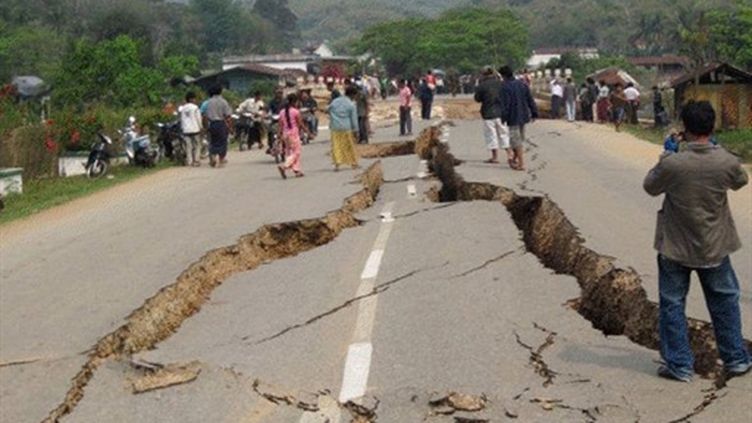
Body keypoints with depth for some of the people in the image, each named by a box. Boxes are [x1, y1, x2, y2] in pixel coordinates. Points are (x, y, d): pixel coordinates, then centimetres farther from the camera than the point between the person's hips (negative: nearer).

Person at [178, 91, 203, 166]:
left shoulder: (182, 108, 7)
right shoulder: (195, 107, -7)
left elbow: (181, 119, 10)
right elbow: (198, 118, -6)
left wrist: (182, 128, 18)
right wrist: (201, 127, 3)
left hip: (186, 130, 4)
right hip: (195, 129, -4)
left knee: (188, 146, 6)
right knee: (197, 146, 4)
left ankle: (191, 161, 3)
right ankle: (197, 160, 1)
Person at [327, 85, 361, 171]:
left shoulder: (335, 101, 8)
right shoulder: (351, 105, -5)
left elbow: (329, 111, 15)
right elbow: (354, 119, -6)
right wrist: (355, 131, -1)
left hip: (335, 128, 2)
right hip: (346, 128, -2)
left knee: (336, 146, 1)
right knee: (350, 146, 10)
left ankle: (337, 163, -13)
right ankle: (354, 163, 20)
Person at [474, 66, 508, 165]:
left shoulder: (482, 86, -13)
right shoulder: (500, 83, -2)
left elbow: (477, 99, -3)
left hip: (488, 113, -4)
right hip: (501, 112, 4)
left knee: (491, 134, 4)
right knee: (503, 132, 14)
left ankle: (495, 156, 5)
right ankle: (509, 153, 14)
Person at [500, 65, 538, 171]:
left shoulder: (505, 87, -15)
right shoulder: (522, 84, 7)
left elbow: (505, 104, -18)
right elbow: (530, 100, 10)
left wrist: (503, 118, -14)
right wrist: (534, 113, 15)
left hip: (513, 117, -7)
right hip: (524, 115, 7)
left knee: (516, 140, -2)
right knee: (520, 138, 20)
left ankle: (521, 164, -4)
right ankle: (515, 158, 34)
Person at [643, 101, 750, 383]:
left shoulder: (672, 164, -23)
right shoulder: (727, 162, -15)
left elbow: (650, 187, -3)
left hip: (675, 248, -2)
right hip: (714, 248, 2)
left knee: (672, 304, 11)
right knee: (725, 301, 19)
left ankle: (679, 365, 14)